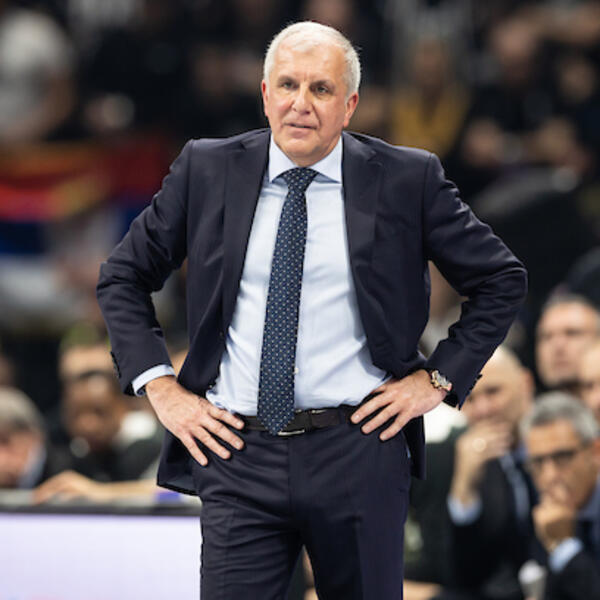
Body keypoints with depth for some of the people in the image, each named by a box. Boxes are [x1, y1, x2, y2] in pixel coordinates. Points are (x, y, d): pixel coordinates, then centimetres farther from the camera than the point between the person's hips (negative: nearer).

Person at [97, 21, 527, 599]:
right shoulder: (207, 170, 4)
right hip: (238, 457, 1)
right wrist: (158, 386, 3)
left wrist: (439, 378, 1)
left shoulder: (407, 179, 1)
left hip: (358, 457, 0)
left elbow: (501, 281, 10)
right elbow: (123, 276, 14)